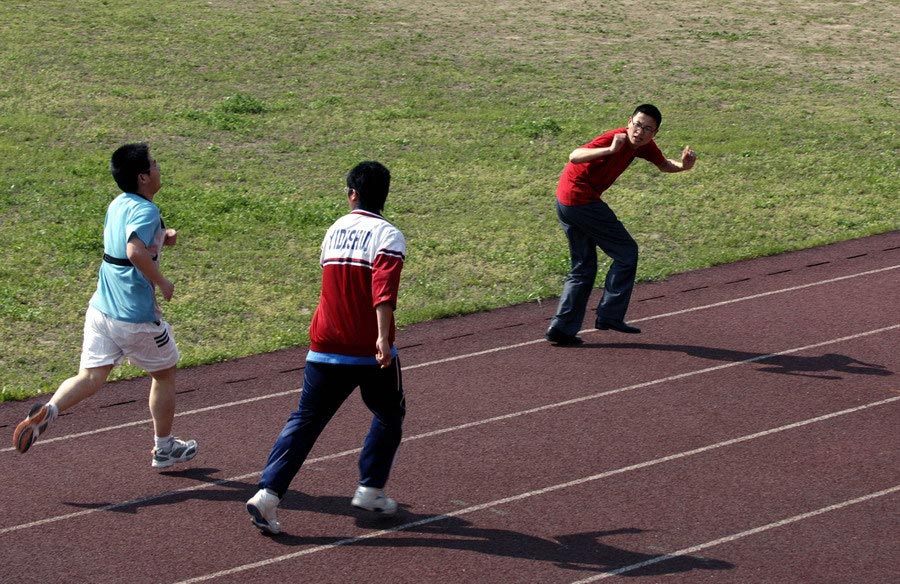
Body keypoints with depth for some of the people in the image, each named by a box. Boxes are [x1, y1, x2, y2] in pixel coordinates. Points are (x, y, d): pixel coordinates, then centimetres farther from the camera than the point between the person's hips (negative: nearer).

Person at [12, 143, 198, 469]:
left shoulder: (117, 205, 9)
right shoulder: (146, 210, -18)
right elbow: (136, 252, -35)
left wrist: (161, 239, 15)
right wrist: (161, 282, -21)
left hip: (101, 308, 7)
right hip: (137, 318, -7)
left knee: (90, 379, 2)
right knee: (164, 375, 16)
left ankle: (48, 411, -27)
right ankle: (164, 449, 29)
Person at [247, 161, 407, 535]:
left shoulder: (335, 230, 11)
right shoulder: (388, 236, -8)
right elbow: (383, 289, -23)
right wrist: (383, 337, -32)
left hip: (326, 349, 4)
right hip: (372, 351, -4)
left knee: (305, 420, 6)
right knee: (389, 415, 19)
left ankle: (268, 493, -8)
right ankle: (370, 489, 16)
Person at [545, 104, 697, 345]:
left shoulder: (644, 146, 5)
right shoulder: (614, 139, -21)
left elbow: (664, 165, 20)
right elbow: (574, 157, -34)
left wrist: (683, 165, -3)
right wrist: (610, 150, -50)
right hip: (582, 200, -10)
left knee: (583, 268, 15)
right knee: (627, 253, 0)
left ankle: (561, 328, 12)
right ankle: (609, 316, 4)